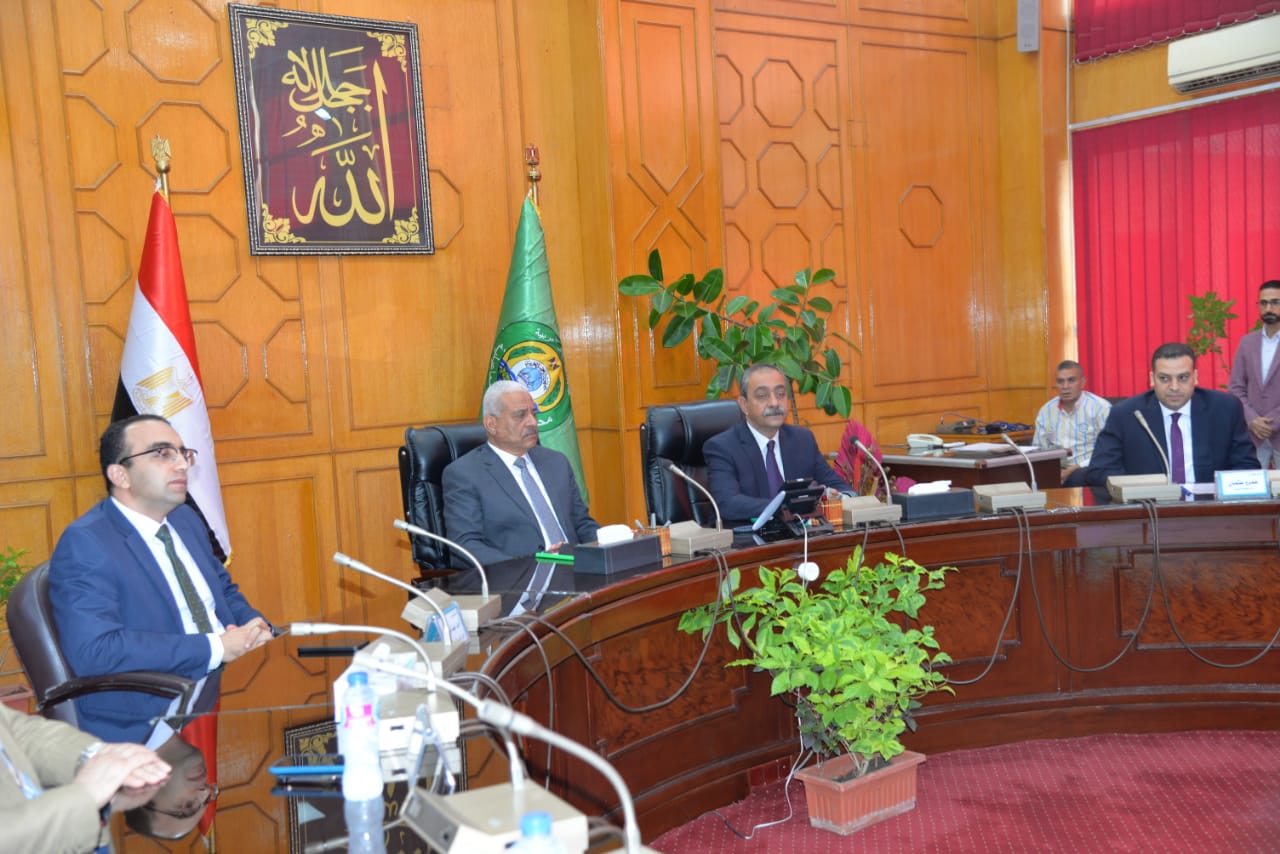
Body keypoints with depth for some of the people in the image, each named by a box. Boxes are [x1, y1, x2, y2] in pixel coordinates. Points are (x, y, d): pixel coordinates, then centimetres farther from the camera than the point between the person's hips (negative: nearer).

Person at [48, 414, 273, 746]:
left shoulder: (186, 519, 15)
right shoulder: (84, 544, -10)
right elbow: (94, 650, -21)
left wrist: (255, 628, 3)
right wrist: (215, 647, -20)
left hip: (228, 688, 9)